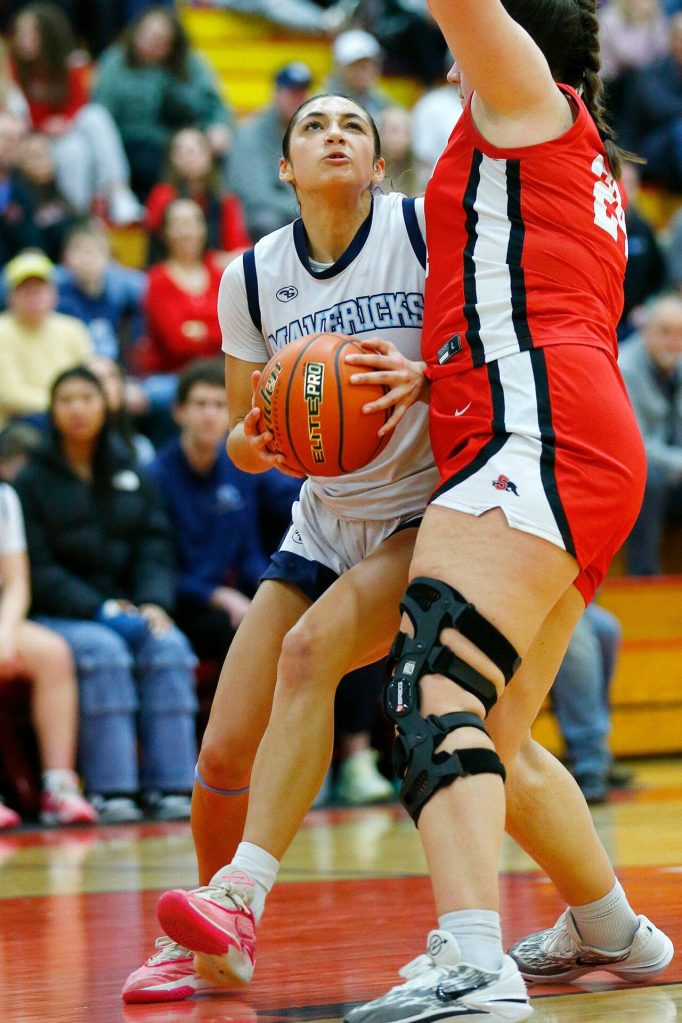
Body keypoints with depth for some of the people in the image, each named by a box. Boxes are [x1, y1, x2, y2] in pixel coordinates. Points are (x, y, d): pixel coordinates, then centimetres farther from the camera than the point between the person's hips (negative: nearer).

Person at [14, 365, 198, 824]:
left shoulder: (132, 475, 15)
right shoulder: (32, 481, 2)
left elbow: (156, 547, 7)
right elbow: (37, 569, -6)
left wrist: (154, 603, -13)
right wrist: (99, 610, -17)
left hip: (127, 608, 3)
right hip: (58, 614, -3)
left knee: (169, 646, -27)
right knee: (103, 650, -33)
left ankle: (170, 784, -29)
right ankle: (110, 790, -34)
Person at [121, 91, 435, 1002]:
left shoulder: (428, 228, -10)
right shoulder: (252, 277, 1)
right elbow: (242, 436, 9)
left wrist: (424, 375, -28)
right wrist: (254, 440, -15)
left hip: (429, 516, -4)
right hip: (324, 524, 4)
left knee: (308, 650, -31)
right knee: (224, 754, -5)